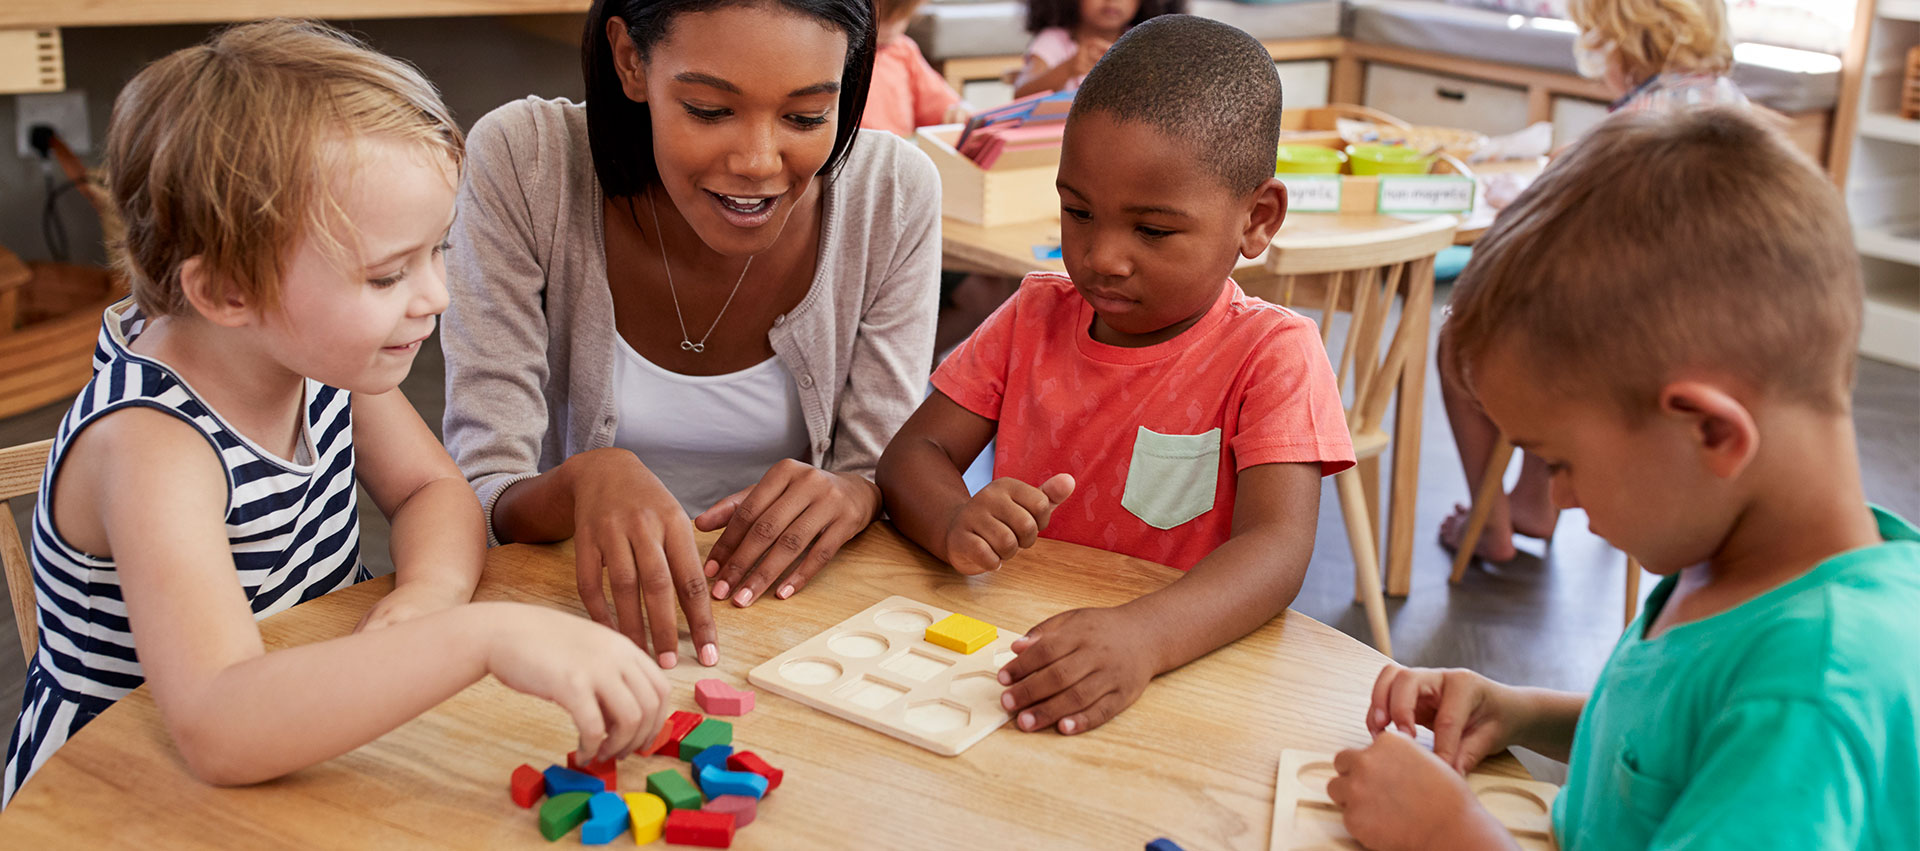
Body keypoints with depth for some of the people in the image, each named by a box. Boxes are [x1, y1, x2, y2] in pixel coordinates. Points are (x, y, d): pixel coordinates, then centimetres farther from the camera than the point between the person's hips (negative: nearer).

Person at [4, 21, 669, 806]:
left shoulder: (320, 350, -8)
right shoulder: (149, 445, -28)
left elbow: (433, 491, 3)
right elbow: (217, 731, -39)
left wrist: (430, 589, -19)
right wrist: (484, 636, -46)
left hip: (310, 737, 6)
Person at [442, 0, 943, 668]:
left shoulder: (893, 192, -11)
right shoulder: (521, 165, -16)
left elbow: (891, 473, -4)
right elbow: (477, 504, -16)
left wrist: (851, 495, -27)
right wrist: (583, 482, -37)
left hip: (793, 608, 2)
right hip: (588, 607, -2)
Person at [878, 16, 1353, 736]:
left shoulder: (1271, 353, -9)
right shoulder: (1034, 317, 6)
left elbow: (1276, 547, -21)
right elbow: (913, 452, 3)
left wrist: (1142, 637, -41)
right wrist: (957, 525, -22)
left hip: (1185, 670, -3)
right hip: (1011, 644, 4)